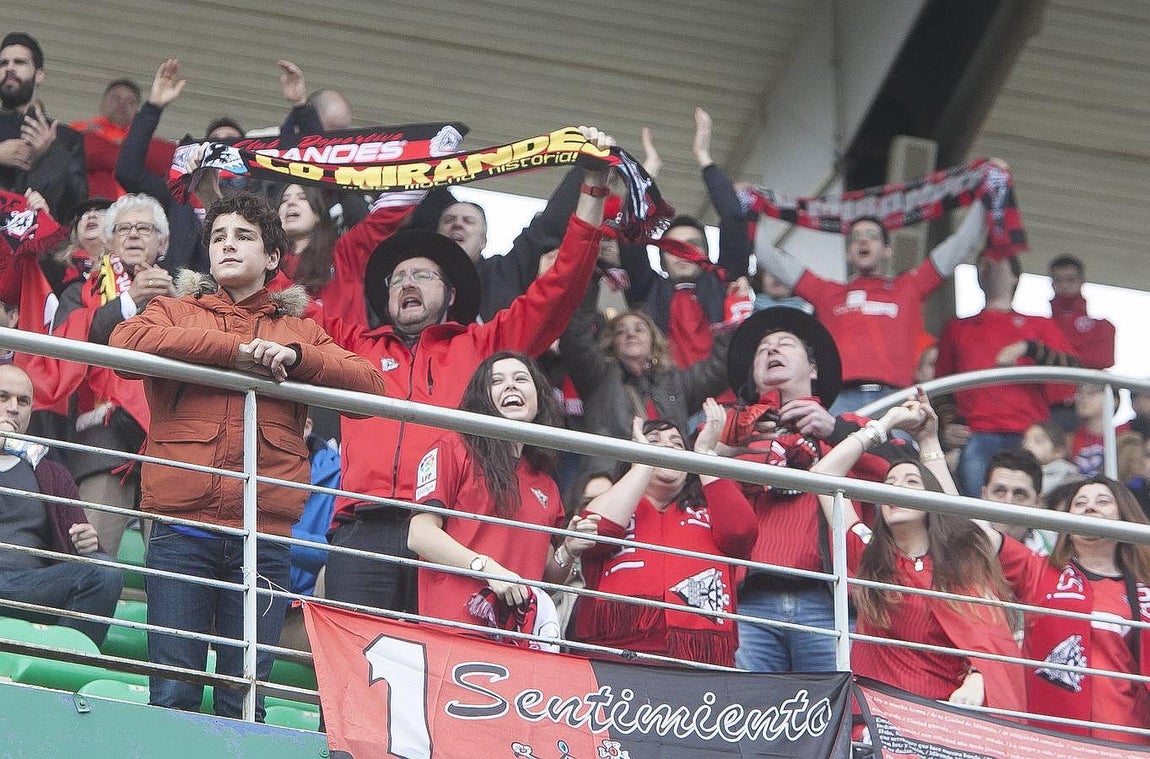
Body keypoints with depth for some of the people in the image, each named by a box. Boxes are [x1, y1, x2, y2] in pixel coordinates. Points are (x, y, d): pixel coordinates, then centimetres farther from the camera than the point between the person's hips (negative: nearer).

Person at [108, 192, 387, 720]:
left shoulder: (299, 333, 21)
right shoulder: (176, 312, 17)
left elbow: (370, 384, 8)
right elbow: (126, 339, -6)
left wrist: (295, 357, -7)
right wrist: (235, 350, -8)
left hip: (264, 537, 1)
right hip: (182, 528, -1)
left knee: (243, 706, -1)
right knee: (172, 697, -8)